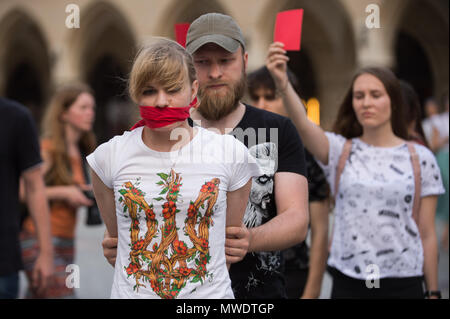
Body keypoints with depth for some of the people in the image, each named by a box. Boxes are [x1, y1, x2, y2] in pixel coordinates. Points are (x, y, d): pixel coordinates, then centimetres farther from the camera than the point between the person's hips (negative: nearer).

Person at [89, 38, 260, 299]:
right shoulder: (110, 156, -4)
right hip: (132, 292, 1)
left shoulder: (231, 154, -5)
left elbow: (233, 236, 3)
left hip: (211, 293, 0)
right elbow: (115, 235, 4)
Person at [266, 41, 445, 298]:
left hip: (404, 283, 0)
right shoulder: (340, 151, 2)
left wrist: (433, 292, 4)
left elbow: (427, 234, 4)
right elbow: (303, 125, -20)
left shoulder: (421, 159, 2)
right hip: (348, 282, 0)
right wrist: (283, 84, -38)